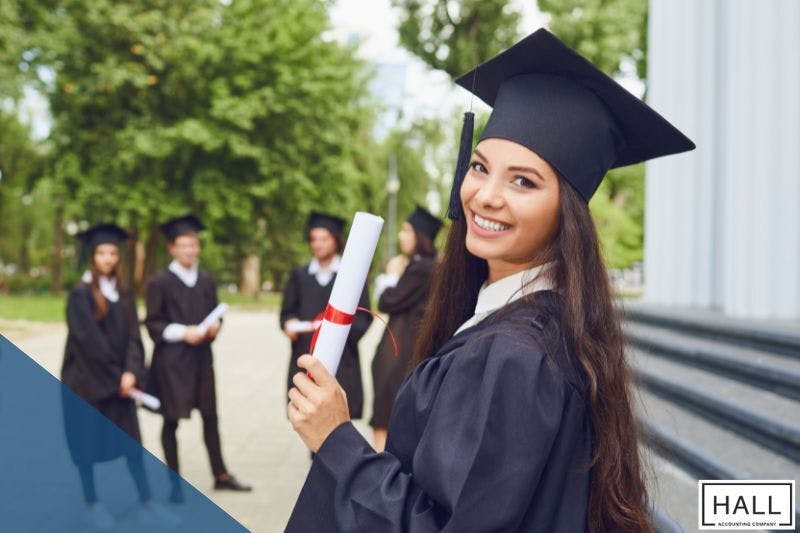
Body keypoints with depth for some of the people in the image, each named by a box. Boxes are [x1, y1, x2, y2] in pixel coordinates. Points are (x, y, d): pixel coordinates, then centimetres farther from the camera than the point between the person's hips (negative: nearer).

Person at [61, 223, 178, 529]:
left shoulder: (123, 295, 9)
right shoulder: (81, 294, -8)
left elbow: (133, 337, 2)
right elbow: (89, 339, -14)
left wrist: (130, 372, -13)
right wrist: (115, 376, -13)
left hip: (118, 380, 5)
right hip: (86, 379, -4)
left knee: (132, 440, 0)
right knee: (87, 442, 3)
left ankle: (147, 504, 1)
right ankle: (92, 505, 17)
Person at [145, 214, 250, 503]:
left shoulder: (207, 281, 9)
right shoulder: (160, 282, -6)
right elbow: (152, 323, -7)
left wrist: (214, 326, -6)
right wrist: (182, 332, -20)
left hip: (201, 357, 5)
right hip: (171, 359, -4)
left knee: (210, 417, 9)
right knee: (171, 420, 3)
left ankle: (221, 476, 20)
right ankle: (174, 482, 13)